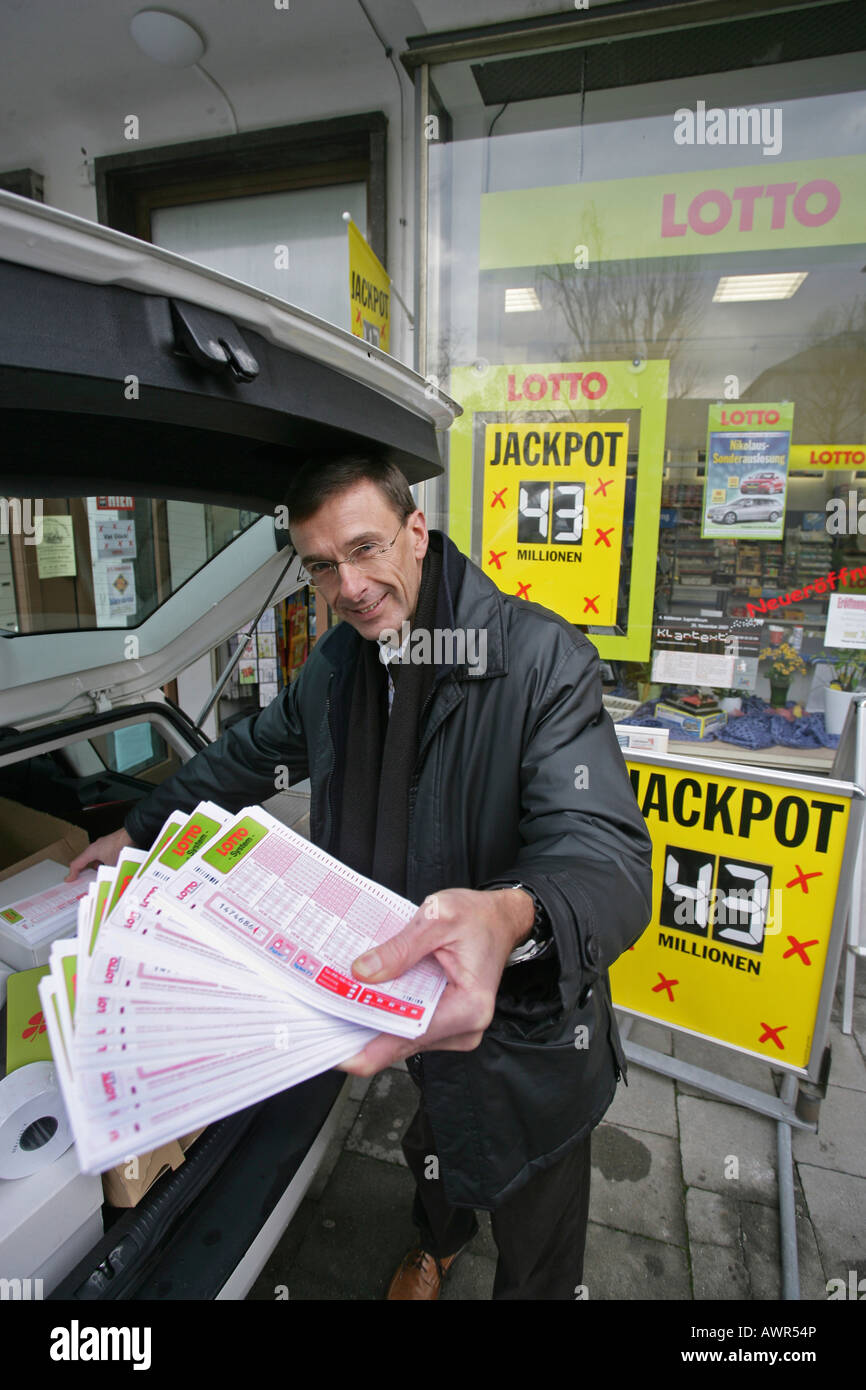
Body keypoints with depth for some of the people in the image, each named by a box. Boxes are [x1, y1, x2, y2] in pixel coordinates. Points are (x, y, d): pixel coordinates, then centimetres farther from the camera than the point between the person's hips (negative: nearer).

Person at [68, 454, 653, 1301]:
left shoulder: (540, 656, -26)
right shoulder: (335, 666, -3)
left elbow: (609, 854, -33)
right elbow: (249, 755, 13)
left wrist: (509, 918, -55)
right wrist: (140, 830, 20)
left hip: (524, 1018, -5)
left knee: (536, 1262, 19)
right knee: (432, 1150, 34)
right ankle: (437, 1245, 67)